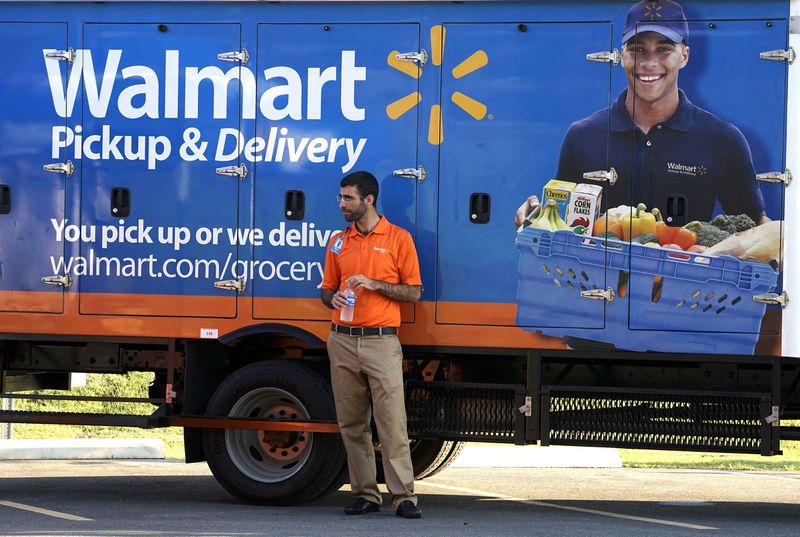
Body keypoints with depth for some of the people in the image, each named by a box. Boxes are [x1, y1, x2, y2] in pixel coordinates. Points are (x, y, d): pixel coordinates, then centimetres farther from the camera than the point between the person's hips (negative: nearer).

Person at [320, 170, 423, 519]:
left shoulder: (399, 238, 2)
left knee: (392, 421, -10)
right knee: (351, 423, 4)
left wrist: (375, 284, -12)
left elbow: (413, 292, 1)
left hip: (381, 342, -5)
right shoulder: (338, 242, 15)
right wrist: (334, 298, -3)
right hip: (343, 342, 5)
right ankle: (365, 494, 10)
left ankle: (403, 496, -11)